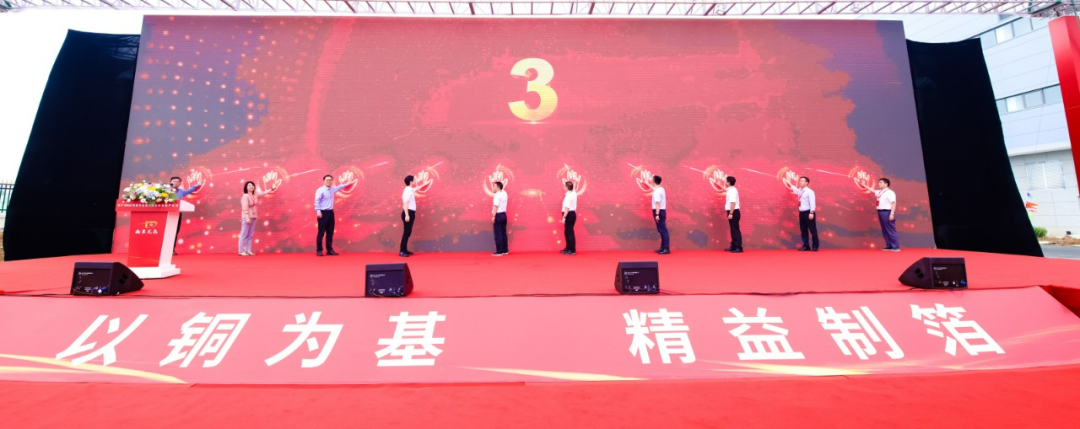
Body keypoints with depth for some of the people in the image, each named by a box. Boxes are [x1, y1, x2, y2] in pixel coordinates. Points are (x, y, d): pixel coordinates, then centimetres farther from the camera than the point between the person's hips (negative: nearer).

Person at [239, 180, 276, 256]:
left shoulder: (255, 194, 9)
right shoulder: (245, 196, -12)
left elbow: (263, 193, 28)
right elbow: (245, 208, -18)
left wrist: (271, 189, 37)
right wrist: (247, 217, -24)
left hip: (253, 217, 8)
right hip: (247, 217, -8)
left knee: (250, 235, 9)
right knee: (244, 235, -4)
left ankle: (248, 250, 13)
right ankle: (241, 251, 0)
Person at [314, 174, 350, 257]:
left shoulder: (333, 189, 11)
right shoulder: (320, 190, -11)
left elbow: (339, 187, 32)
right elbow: (317, 201, -15)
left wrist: (347, 184, 39)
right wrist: (318, 211, -22)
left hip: (330, 212, 7)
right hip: (323, 213, -7)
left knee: (330, 232, 10)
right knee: (321, 232, -3)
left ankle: (329, 250, 17)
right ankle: (319, 250, 4)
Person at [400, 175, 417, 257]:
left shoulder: (411, 190, 14)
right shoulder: (407, 191, -16)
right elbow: (405, 204, -22)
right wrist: (407, 215, -28)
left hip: (411, 213, 10)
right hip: (408, 213, -10)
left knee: (408, 232, 13)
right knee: (406, 232, -9)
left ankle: (404, 250, 19)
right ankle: (401, 251, -6)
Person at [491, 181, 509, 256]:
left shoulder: (497, 195, -15)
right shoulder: (504, 193, 8)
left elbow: (496, 206, -20)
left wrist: (493, 216, -19)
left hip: (498, 216, -8)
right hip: (503, 215, 8)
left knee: (498, 234, -4)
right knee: (503, 233, 12)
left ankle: (499, 251, -1)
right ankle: (505, 250, 15)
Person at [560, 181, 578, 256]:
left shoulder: (568, 196, -19)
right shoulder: (574, 194, 9)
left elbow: (567, 208, -24)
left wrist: (564, 217, -24)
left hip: (569, 214, -10)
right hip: (572, 213, 10)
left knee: (570, 232, -5)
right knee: (567, 232, 18)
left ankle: (572, 250, -2)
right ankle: (568, 248, 27)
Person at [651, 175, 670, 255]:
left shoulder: (657, 191, -18)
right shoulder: (660, 189, 11)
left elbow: (658, 203, -23)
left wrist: (657, 214, -25)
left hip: (659, 211, -10)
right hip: (661, 211, 10)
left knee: (663, 230, -9)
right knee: (662, 230, 12)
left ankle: (666, 249, -7)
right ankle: (663, 247, 18)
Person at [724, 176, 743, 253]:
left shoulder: (732, 191, -16)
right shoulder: (730, 190, 14)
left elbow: (733, 203, -23)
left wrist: (731, 213, -25)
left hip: (734, 212, -10)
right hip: (733, 212, 10)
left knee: (735, 230, -7)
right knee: (733, 230, 14)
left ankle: (738, 248, -5)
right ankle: (733, 246, 20)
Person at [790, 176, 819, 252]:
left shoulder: (809, 191, -11)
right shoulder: (800, 191, 12)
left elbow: (812, 203, -17)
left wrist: (811, 213, -23)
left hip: (808, 212, -8)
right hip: (801, 212, 8)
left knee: (812, 230, 0)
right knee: (803, 230, 10)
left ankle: (815, 246, 9)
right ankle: (806, 246, 18)